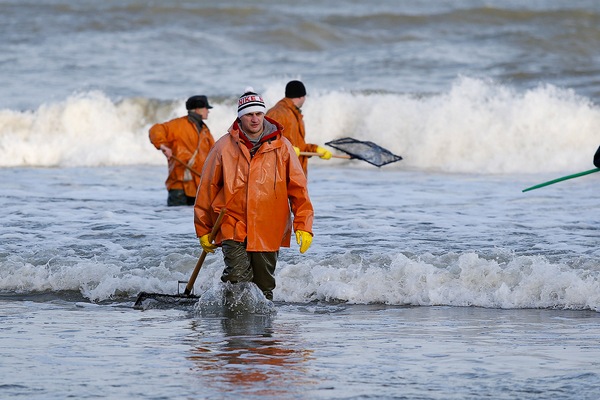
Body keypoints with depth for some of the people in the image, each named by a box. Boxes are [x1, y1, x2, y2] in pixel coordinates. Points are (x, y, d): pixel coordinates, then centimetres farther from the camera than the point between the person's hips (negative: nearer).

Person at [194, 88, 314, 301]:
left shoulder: (281, 147, 3)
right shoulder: (224, 147, 1)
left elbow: (298, 189, 4)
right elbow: (207, 188, 7)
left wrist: (303, 226, -4)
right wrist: (203, 230, 9)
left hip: (268, 231, 2)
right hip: (233, 227, -2)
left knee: (264, 286, 10)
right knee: (237, 277, -20)